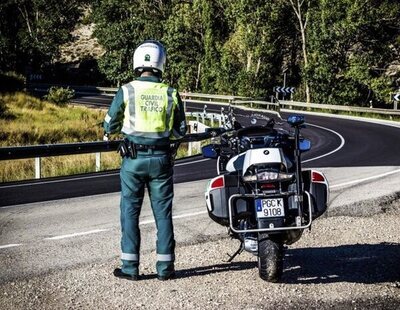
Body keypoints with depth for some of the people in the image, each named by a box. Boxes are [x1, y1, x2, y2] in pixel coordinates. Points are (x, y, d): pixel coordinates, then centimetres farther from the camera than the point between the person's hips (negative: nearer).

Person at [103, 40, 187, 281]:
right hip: (161, 159, 1)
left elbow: (109, 126, 1)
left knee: (130, 211, 7)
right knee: (163, 212, 8)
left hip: (133, 159, -1)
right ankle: (165, 267, 12)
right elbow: (181, 131, 6)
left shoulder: (127, 91, -6)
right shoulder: (171, 94, -1)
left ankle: (130, 267, 8)